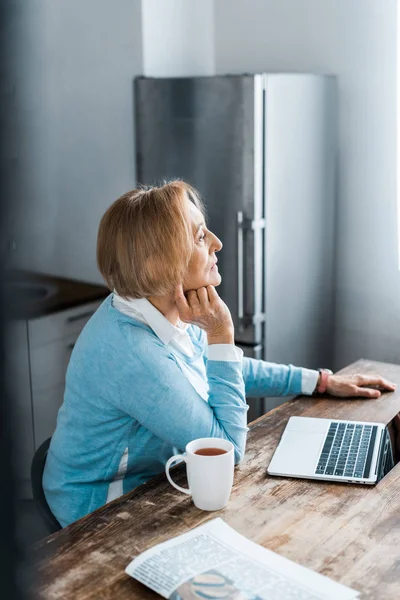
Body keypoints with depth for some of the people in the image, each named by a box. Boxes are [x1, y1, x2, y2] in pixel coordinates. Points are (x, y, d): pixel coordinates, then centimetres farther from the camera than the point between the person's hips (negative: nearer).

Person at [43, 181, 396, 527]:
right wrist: (221, 335, -27)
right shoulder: (132, 352, -33)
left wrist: (323, 381, 10)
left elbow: (227, 370, 13)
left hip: (152, 481, 8)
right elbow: (227, 447, -25)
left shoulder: (173, 314, -6)